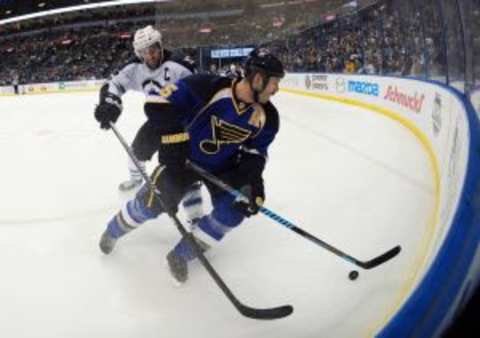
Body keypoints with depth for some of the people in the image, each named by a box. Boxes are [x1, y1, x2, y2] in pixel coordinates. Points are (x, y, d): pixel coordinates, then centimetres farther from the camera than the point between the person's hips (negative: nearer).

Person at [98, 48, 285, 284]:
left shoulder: (267, 117, -15)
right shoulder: (209, 88, -32)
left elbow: (256, 151, -5)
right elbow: (159, 103, -30)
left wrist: (253, 180, -22)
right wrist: (173, 139, -32)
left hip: (223, 166, 4)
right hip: (185, 158, -4)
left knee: (233, 210, -14)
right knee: (152, 203, -2)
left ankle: (181, 255, 5)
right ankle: (114, 230, 33)